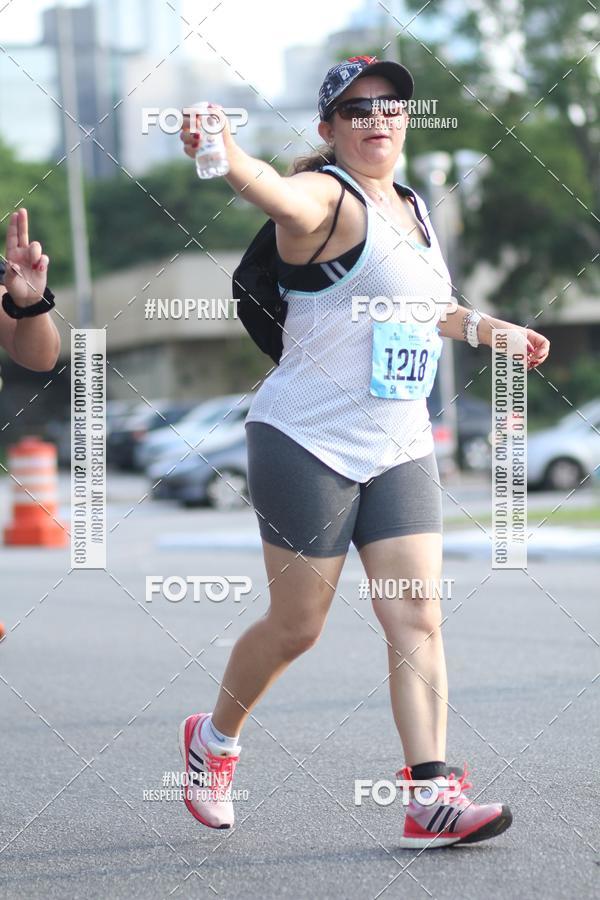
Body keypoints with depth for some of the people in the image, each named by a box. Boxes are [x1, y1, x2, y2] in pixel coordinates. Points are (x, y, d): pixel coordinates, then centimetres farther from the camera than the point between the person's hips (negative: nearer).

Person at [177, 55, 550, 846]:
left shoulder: (412, 208, 14)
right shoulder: (326, 198, -11)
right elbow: (277, 193, -37)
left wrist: (485, 327, 32)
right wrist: (226, 153, -58)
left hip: (400, 452, 7)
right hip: (308, 445, -7)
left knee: (418, 619, -4)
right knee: (297, 627, 2)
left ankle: (432, 795, -5)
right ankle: (215, 738, 28)